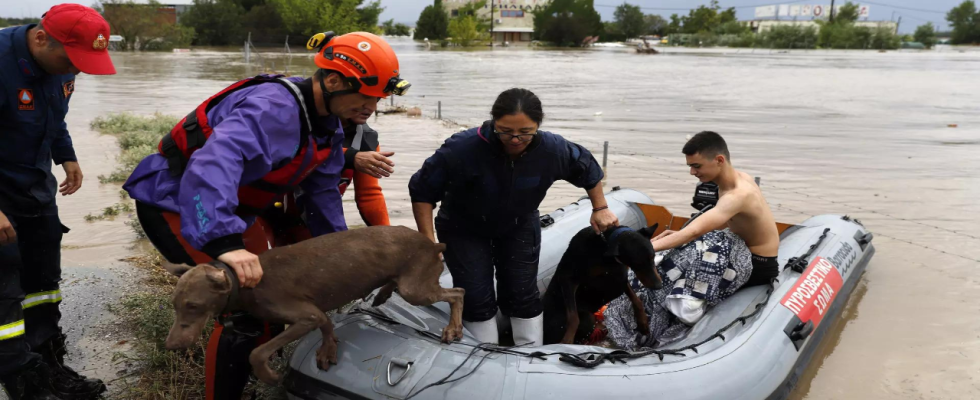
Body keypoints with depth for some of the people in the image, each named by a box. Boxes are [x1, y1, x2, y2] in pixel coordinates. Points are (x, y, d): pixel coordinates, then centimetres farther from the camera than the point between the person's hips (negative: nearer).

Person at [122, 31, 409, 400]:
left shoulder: (328, 125, -1)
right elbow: (212, 165, -48)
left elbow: (322, 194, 7)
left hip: (234, 203, 10)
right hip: (175, 200, -9)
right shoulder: (274, 108, -33)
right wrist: (225, 242, -59)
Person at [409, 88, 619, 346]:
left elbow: (588, 169, -2)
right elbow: (422, 191, -24)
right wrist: (428, 242, -25)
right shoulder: (463, 148, -37)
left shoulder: (553, 149, -26)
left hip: (519, 227, 3)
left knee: (522, 294, 6)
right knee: (477, 298, -4)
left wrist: (600, 209, 1)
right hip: (463, 229, -2)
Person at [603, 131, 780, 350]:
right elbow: (724, 225, 8)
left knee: (696, 251, -23)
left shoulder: (739, 195, -30)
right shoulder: (736, 179, -1)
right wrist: (680, 237, -5)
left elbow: (694, 231, -39)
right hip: (745, 251, 9)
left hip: (758, 265, -9)